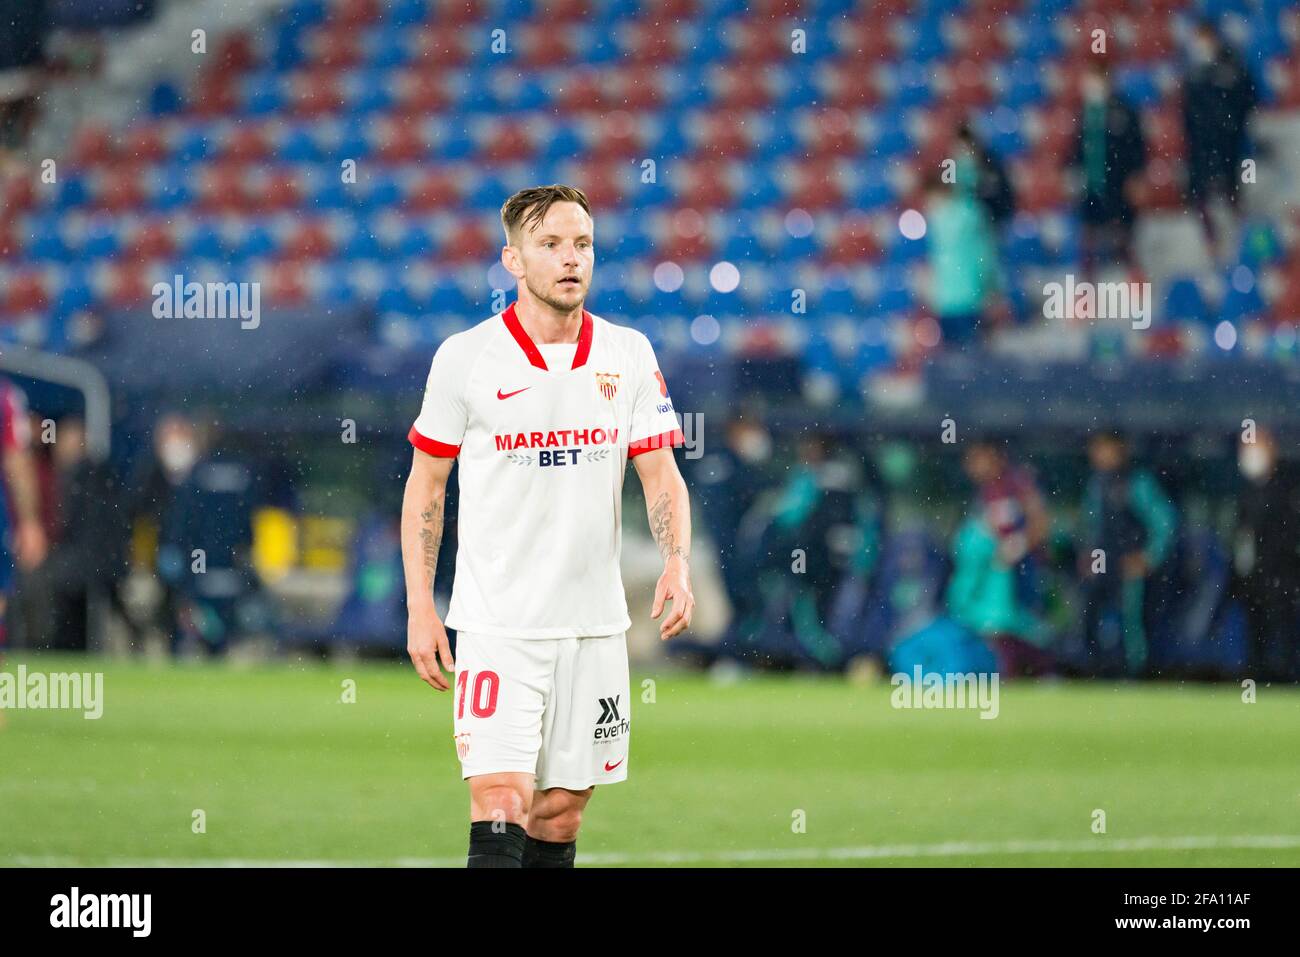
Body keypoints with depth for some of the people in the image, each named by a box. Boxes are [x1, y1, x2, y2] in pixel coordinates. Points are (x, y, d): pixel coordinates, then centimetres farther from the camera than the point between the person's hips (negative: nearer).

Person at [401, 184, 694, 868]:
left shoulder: (628, 355, 4)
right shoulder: (466, 357, -3)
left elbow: (661, 475, 6)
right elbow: (424, 484, 4)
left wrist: (676, 564, -12)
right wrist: (419, 608, -3)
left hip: (594, 625, 3)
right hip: (496, 625, -3)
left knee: (561, 814, 6)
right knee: (499, 809, -15)